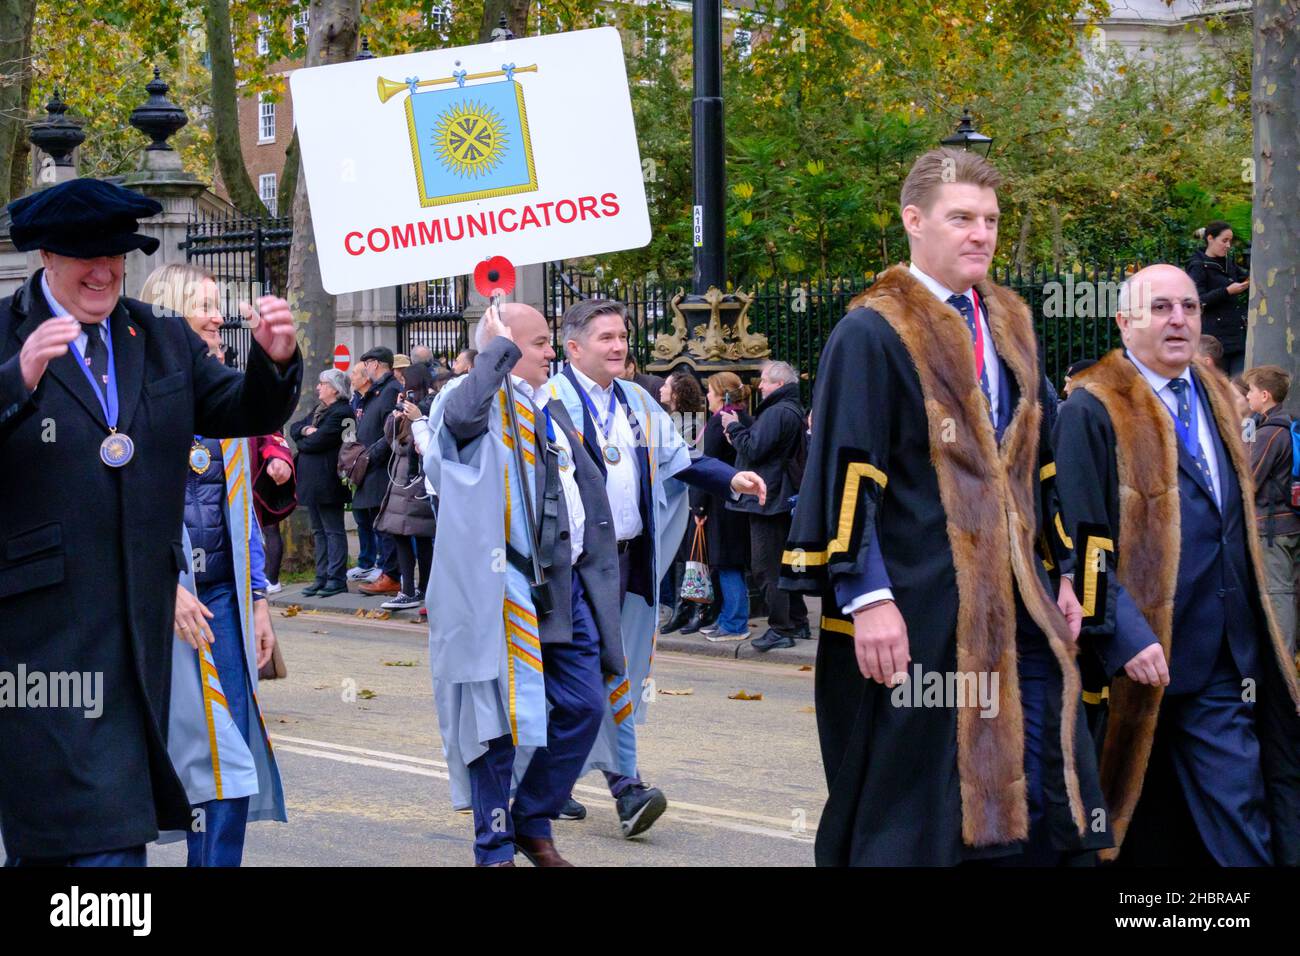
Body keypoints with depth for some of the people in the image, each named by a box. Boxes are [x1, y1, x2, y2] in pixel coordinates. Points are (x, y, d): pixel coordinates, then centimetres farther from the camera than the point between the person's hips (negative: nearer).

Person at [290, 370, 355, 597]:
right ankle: (322, 577, 17)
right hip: (312, 482, 10)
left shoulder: (341, 413, -14)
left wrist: (301, 442, 0)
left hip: (326, 482, -10)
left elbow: (316, 442, -20)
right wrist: (306, 430, -7)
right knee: (319, 531, 12)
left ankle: (336, 579, -1)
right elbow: (294, 428, 14)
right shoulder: (319, 410, 18)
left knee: (333, 531, -4)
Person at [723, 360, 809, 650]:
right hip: (787, 498, 10)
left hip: (768, 500, -10)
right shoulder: (794, 411, 16)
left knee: (767, 567, -6)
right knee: (784, 565, 17)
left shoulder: (776, 413, -18)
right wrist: (738, 433, 11)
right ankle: (797, 622, 22)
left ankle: (780, 629, -6)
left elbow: (753, 449, -21)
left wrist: (734, 427, -6)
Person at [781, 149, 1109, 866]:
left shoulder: (1009, 328, 15)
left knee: (1043, 807, 5)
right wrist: (866, 597, -19)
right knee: (913, 819, 0)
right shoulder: (871, 333, -7)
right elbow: (846, 476, -13)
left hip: (1018, 607, 7)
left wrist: (1061, 575, 15)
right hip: (916, 613, -7)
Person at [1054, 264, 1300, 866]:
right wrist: (1125, 637, -20)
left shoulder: (1215, 398, 14)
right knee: (1151, 835, 5)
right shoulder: (1094, 409, -8)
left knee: (1242, 833, 4)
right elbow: (1082, 542, -13)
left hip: (1223, 661, 6)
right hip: (1144, 658, -6)